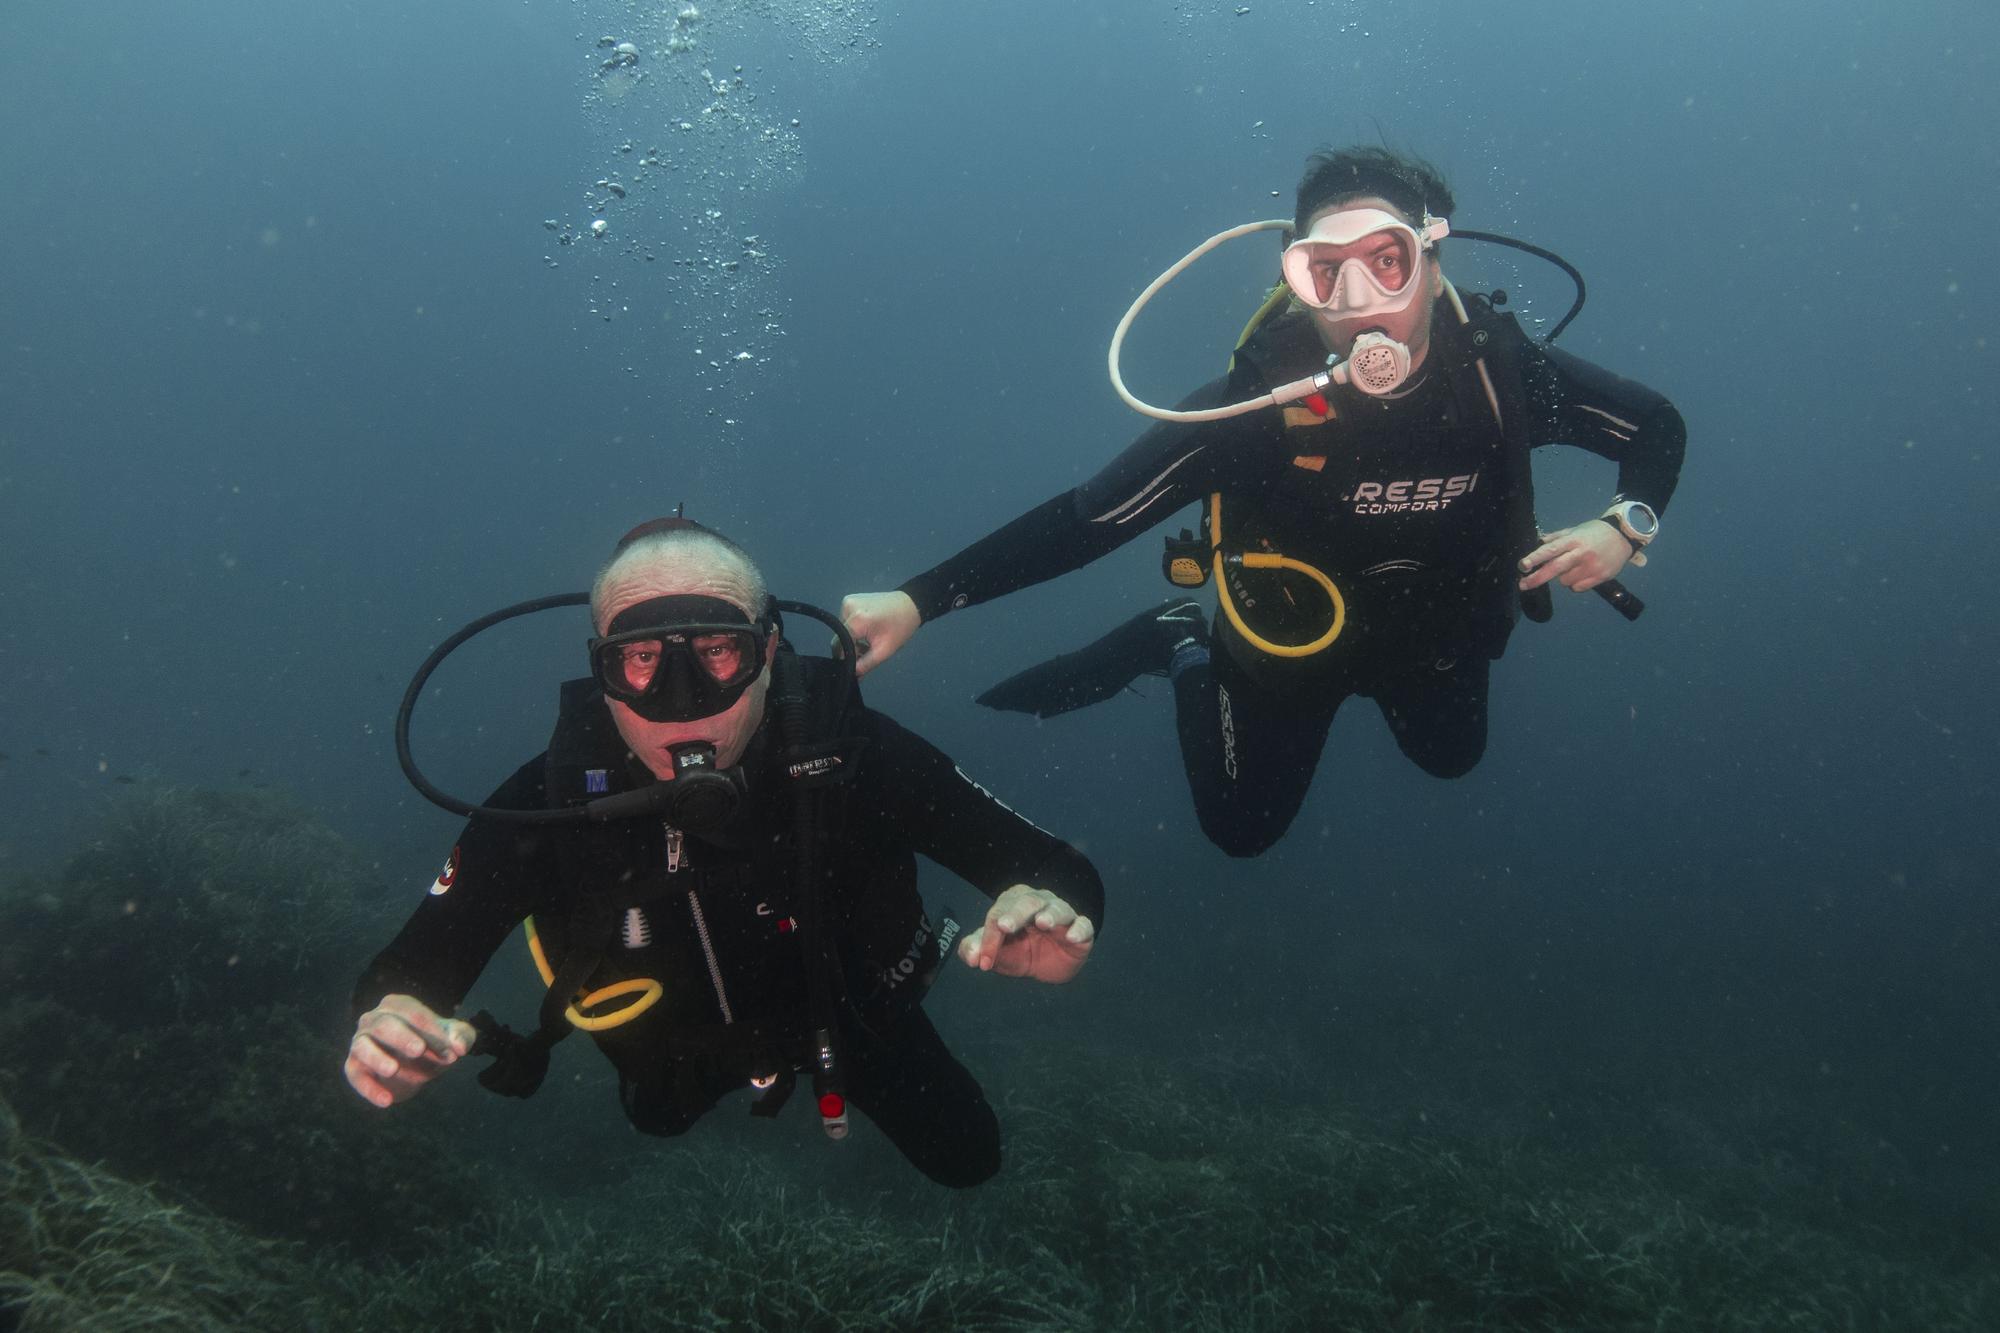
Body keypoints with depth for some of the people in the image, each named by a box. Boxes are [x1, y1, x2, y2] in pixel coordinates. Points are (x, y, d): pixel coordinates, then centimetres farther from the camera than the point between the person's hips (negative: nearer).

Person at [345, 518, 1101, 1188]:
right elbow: (406, 974, -32)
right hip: (681, 1039, 2)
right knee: (660, 1116, 34)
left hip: (844, 1003, -1)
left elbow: (1060, 874, -35)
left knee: (966, 1160, 18)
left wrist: (1051, 912, -61)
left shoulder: (853, 754, -39)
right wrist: (389, 1032, -57)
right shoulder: (551, 800, -37)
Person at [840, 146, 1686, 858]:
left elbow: (1656, 425, -10)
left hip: (1440, 632, 3)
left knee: (1452, 759, 32)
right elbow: (1091, 514, -36)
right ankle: (1182, 649, 33)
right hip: (1291, 634, -3)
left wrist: (1625, 525, -31)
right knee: (1242, 829, 16)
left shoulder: (1500, 370, -29)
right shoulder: (1260, 397, -36)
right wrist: (918, 601, -43)